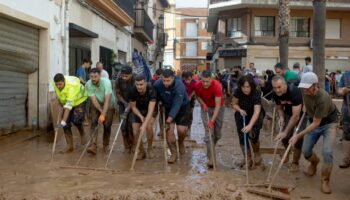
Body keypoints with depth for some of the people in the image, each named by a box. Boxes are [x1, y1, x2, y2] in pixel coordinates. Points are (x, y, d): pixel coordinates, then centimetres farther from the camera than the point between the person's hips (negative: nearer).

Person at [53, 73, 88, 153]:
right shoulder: (55, 84, -20)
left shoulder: (71, 86, -40)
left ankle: (82, 133, 7)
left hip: (80, 100, -6)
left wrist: (63, 121, -50)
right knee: (66, 125, -4)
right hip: (66, 101, 6)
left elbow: (68, 106, -46)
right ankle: (70, 146, 7)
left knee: (76, 119, -27)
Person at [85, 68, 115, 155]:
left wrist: (103, 115, -41)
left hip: (109, 104, -1)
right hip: (96, 105, 2)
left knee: (107, 125, -5)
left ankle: (106, 145, 14)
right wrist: (101, 111, -29)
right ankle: (93, 146, -21)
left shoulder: (106, 82, -32)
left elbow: (107, 100, -36)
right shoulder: (88, 85, -25)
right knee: (94, 123, -15)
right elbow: (94, 100, -24)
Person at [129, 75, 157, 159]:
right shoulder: (133, 91, -25)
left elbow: (150, 110, -40)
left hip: (150, 110, -2)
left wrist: (144, 125, -50)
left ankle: (150, 148, -3)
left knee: (148, 126, -28)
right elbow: (133, 106, -10)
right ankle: (141, 152, 16)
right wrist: (141, 116, -25)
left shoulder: (151, 91, -34)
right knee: (135, 132, -9)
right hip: (138, 111, 3)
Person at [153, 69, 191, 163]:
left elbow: (177, 104, -36)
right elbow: (156, 95, 7)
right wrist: (159, 101, -8)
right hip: (168, 107, 4)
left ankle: (181, 142, 26)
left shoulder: (179, 86, -33)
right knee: (169, 129, -8)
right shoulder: (157, 84, -19)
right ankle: (174, 153, 2)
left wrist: (171, 117, -41)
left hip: (182, 107, -3)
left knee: (181, 129, -11)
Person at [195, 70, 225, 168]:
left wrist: (212, 120, -37)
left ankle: (211, 148, 35)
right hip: (206, 107, 1)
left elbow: (218, 105, -31)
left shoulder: (217, 86, -31)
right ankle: (211, 157, -12)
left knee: (217, 133, 5)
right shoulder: (198, 85, -21)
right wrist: (203, 104, -17)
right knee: (208, 132, -11)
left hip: (217, 107, -1)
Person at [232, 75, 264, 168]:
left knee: (253, 135, -17)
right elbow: (234, 104, -5)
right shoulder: (238, 92, -20)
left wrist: (250, 125, -51)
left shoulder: (256, 94, -30)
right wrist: (240, 110, -27)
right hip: (241, 116, 3)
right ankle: (248, 158, 13)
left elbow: (256, 111, -39)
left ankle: (257, 153, 12)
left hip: (254, 116, -3)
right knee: (242, 136, -3)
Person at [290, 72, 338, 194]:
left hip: (328, 123, -6)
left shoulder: (323, 98, -36)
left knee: (327, 152, -20)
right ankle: (314, 162, 41)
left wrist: (298, 135, -34)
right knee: (306, 151, 5)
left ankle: (325, 181, 0)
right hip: (313, 122, 6)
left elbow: (316, 123, -32)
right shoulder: (304, 91, -18)